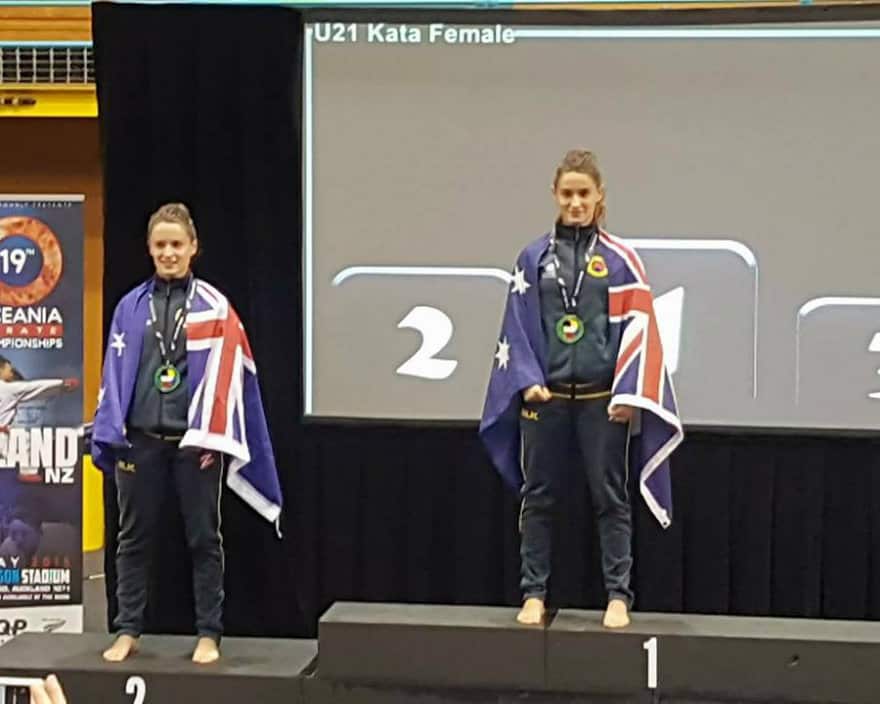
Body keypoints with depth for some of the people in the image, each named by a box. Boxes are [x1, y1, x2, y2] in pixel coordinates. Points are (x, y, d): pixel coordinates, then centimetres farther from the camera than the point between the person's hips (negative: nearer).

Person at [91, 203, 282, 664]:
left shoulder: (214, 307, 0)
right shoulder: (131, 307, 7)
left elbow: (225, 375, -4)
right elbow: (115, 374, 8)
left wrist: (212, 438, -10)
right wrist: (110, 433, 0)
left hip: (195, 441, -2)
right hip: (139, 439, 2)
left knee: (203, 539, 5)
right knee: (133, 538, 8)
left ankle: (209, 635, 12)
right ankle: (127, 632, 18)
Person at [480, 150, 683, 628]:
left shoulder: (620, 260, 0)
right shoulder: (534, 258, 5)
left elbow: (637, 329, -3)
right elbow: (517, 327, 4)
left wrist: (628, 393, -11)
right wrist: (527, 381, -8)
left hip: (602, 399, -2)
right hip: (544, 397, 2)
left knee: (610, 498, 5)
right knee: (538, 498, 8)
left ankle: (618, 596, 13)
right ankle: (533, 594, 18)